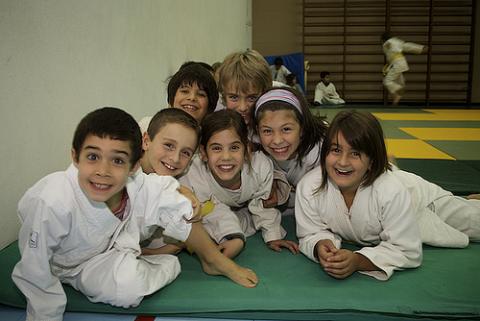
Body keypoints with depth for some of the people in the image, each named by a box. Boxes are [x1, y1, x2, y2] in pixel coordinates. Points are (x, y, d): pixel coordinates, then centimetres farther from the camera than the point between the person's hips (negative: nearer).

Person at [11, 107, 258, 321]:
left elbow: (185, 222, -15)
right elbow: (34, 276, -26)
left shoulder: (144, 187, -29)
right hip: (65, 266, -3)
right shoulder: (51, 203, -38)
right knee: (127, 287, -29)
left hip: (111, 247, 4)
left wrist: (223, 265, -9)